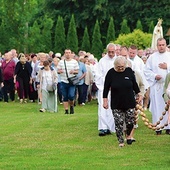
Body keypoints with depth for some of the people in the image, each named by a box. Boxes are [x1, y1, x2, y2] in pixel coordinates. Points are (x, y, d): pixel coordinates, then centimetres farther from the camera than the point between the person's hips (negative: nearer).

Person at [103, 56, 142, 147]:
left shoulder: (129, 71, -1)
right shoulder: (111, 73, -6)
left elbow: (134, 84, 12)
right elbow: (106, 87, 0)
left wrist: (138, 94, 14)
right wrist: (105, 100, -2)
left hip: (129, 102, 1)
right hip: (116, 104, -1)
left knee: (130, 122, 0)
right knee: (119, 123, -4)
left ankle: (128, 135, 29)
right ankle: (121, 141, 8)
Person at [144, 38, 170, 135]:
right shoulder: (152, 57, 7)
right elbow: (147, 71, 6)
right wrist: (154, 76, -9)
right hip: (156, 85, 0)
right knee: (157, 106, -2)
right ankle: (158, 127, 2)